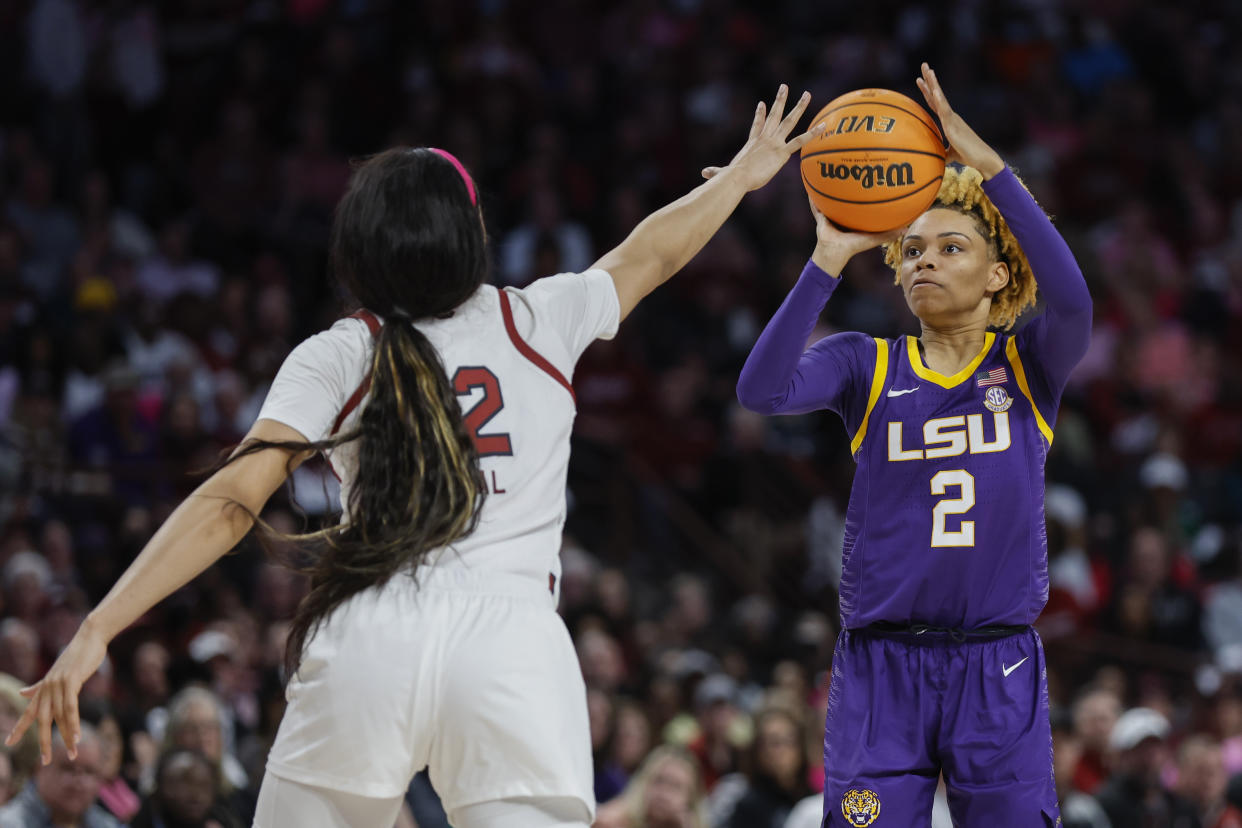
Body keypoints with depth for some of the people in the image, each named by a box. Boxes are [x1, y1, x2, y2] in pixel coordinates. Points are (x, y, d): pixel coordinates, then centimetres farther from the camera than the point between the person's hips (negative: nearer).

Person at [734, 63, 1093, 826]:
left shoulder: (1029, 365, 6)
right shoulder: (866, 366, 7)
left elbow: (1071, 298, -17)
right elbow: (762, 390, -13)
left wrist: (987, 164, -22)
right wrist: (829, 262, -21)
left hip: (999, 670, 0)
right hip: (881, 669, 0)